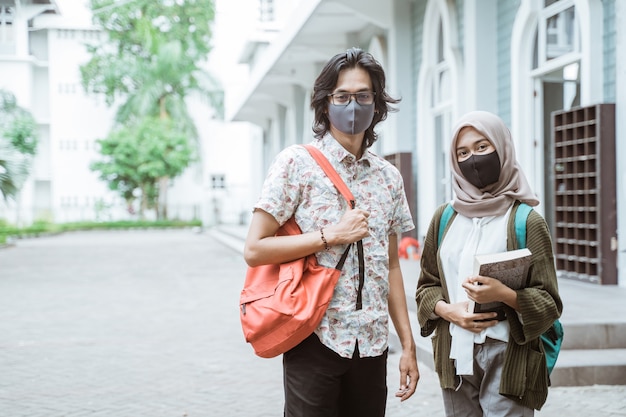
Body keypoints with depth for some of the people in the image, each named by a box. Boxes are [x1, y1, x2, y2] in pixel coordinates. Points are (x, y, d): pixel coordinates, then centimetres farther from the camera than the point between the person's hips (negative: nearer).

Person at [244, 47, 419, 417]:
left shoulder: (389, 176, 10)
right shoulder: (297, 162, -5)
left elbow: (391, 267, 14)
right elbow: (255, 250, -9)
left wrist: (408, 344, 10)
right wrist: (332, 235, -15)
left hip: (372, 345, 4)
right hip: (316, 340, -4)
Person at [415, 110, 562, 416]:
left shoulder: (527, 221, -4)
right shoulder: (444, 218, 9)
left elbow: (549, 304, -5)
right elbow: (426, 285, 13)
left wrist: (505, 294, -22)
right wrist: (447, 310, -7)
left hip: (507, 358, -4)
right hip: (455, 355, 4)